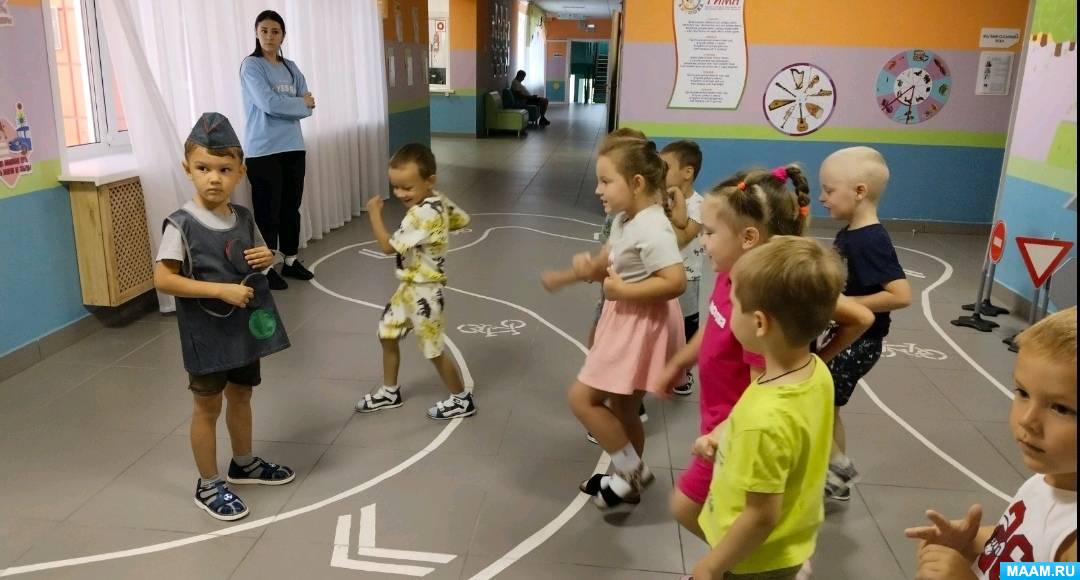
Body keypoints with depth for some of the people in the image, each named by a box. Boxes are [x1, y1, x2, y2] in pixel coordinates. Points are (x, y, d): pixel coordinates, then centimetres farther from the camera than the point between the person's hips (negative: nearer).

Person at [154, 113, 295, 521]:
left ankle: (244, 464, 43)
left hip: (246, 325, 6)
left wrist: (266, 258, -8)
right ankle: (207, 487, 24)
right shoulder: (181, 224, -18)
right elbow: (163, 279, -20)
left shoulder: (244, 218, 0)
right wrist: (221, 290, -26)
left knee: (241, 396, 22)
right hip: (207, 333, -6)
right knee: (208, 407, 8)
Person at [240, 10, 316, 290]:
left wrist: (284, 105, -12)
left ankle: (290, 260, 26)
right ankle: (266, 268, 10)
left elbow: (308, 105, 4)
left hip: (293, 148, 6)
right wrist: (299, 104, -5)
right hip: (263, 151, -6)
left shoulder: (291, 68, 13)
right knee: (268, 213, 0)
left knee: (292, 208, 13)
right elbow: (268, 104, -18)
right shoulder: (251, 65, -5)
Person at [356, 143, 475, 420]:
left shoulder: (423, 214, -29)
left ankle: (462, 400, 24)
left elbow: (388, 245, -26)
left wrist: (374, 213, -13)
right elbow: (462, 219, 16)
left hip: (424, 292, -10)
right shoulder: (440, 201, -1)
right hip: (409, 287, 10)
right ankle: (390, 392, 37)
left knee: (433, 350, 5)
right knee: (387, 335, 19)